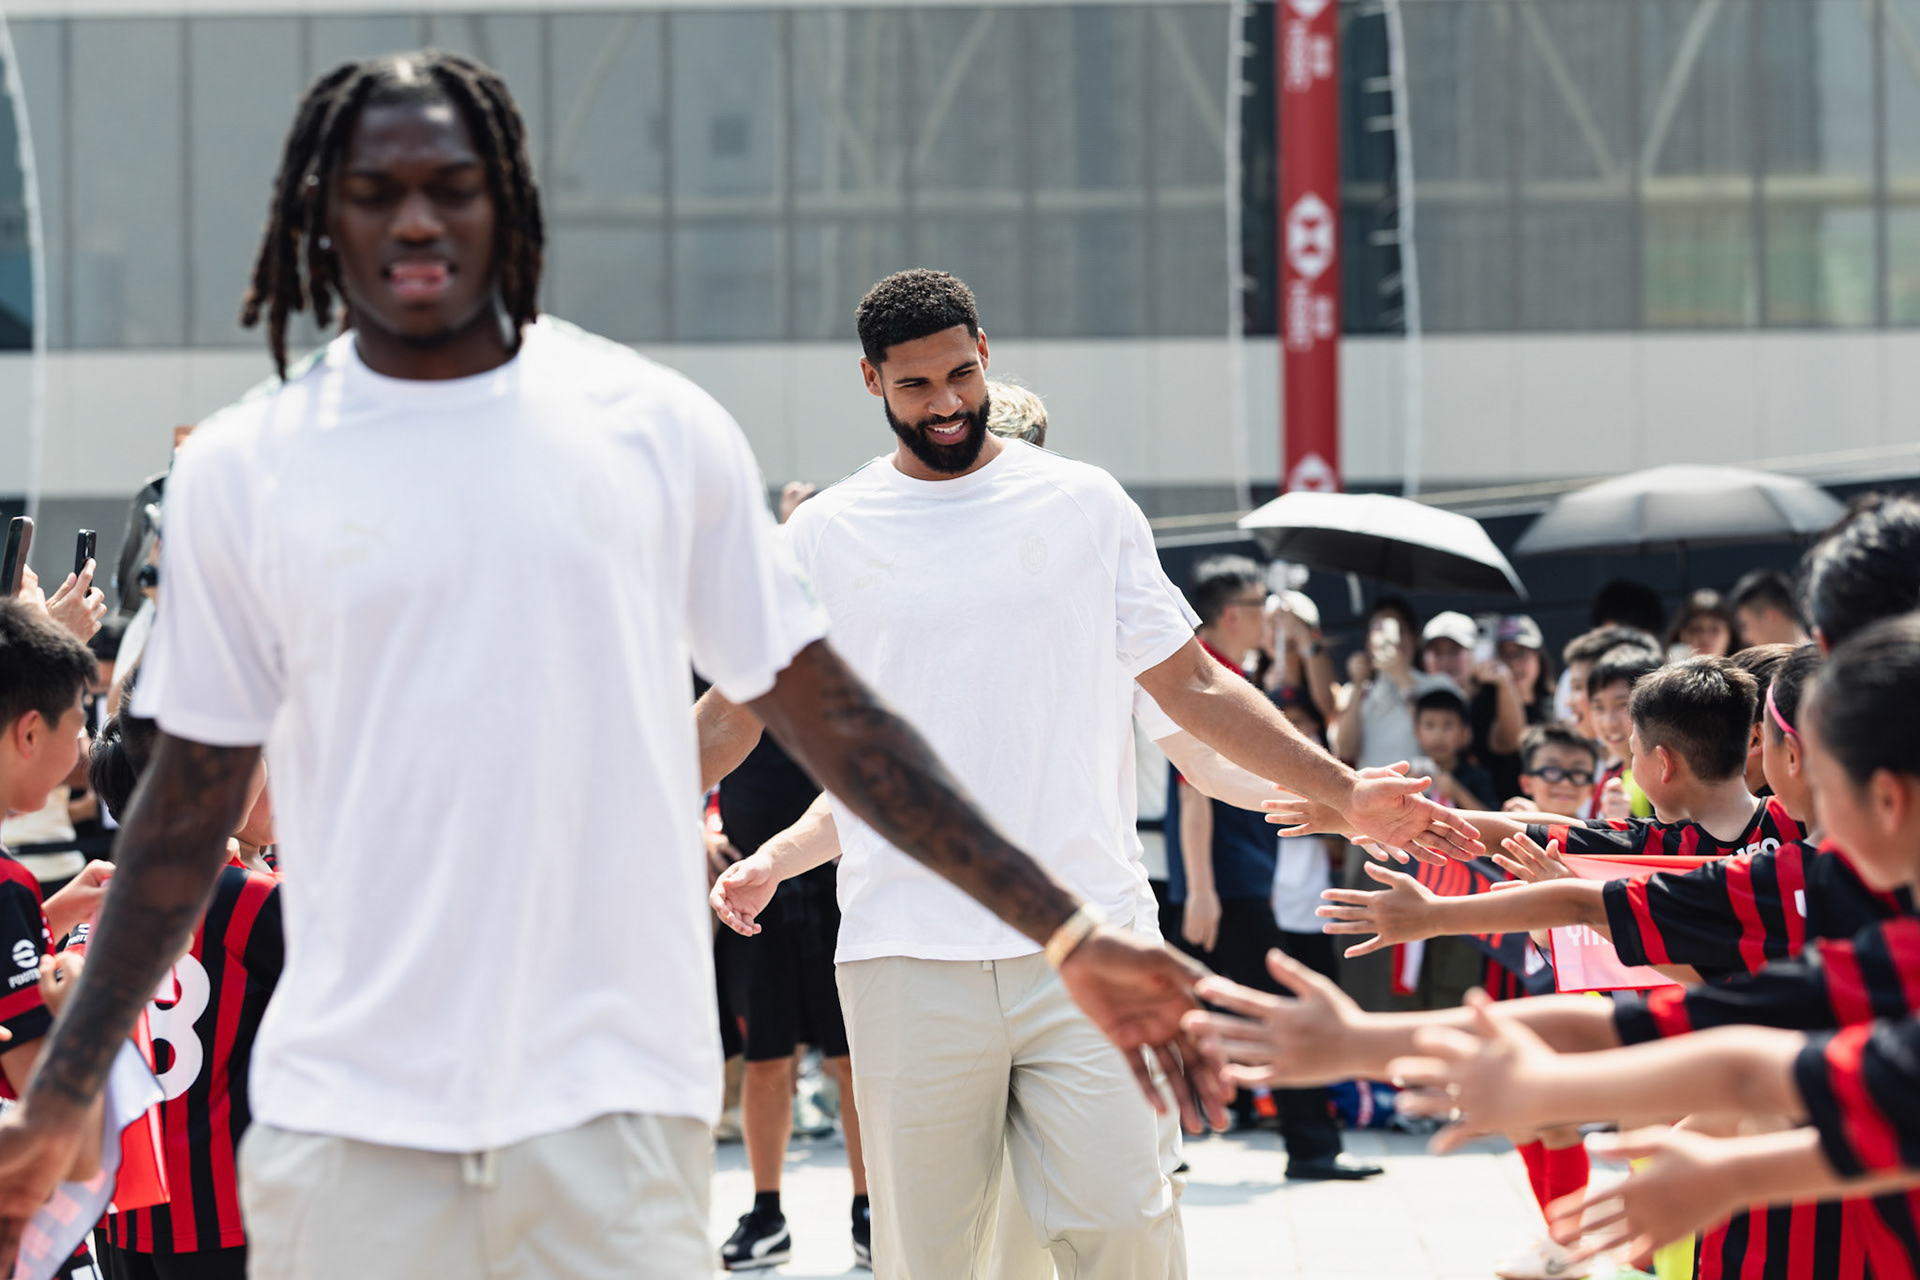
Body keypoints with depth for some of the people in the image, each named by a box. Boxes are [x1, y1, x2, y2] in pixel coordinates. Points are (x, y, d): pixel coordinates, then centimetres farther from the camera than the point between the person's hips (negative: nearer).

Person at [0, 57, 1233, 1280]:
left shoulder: (655, 428, 4)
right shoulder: (242, 470, 5)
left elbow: (826, 711, 8)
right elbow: (190, 810, 10)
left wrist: (1068, 932, 4)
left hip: (613, 1096, 0)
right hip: (346, 1122, 0)